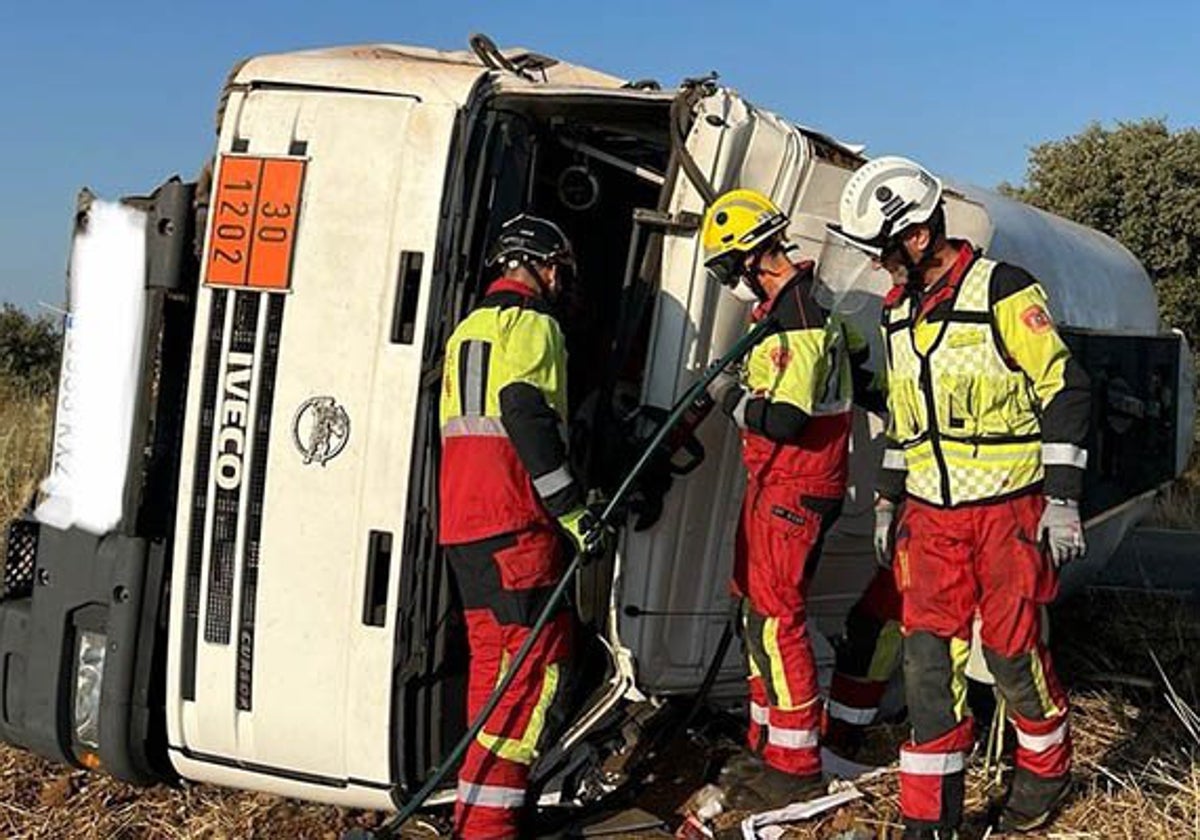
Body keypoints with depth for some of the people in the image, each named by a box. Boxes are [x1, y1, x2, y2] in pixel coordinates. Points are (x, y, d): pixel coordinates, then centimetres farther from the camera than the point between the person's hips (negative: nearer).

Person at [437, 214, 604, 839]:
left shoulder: (466, 330, 24)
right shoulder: (531, 325, -5)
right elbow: (528, 419, -18)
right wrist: (574, 511, -15)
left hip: (461, 522, 9)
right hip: (514, 524, -9)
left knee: (492, 659, 15)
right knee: (536, 661, -7)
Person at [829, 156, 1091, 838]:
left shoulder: (1003, 292, -11)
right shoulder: (900, 312, 12)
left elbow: (1064, 390, -11)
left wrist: (1063, 498, -14)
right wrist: (888, 498, 21)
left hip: (1009, 510, -6)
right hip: (930, 515, 6)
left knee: (1013, 647, 4)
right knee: (929, 655, 1)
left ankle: (1047, 768, 32)